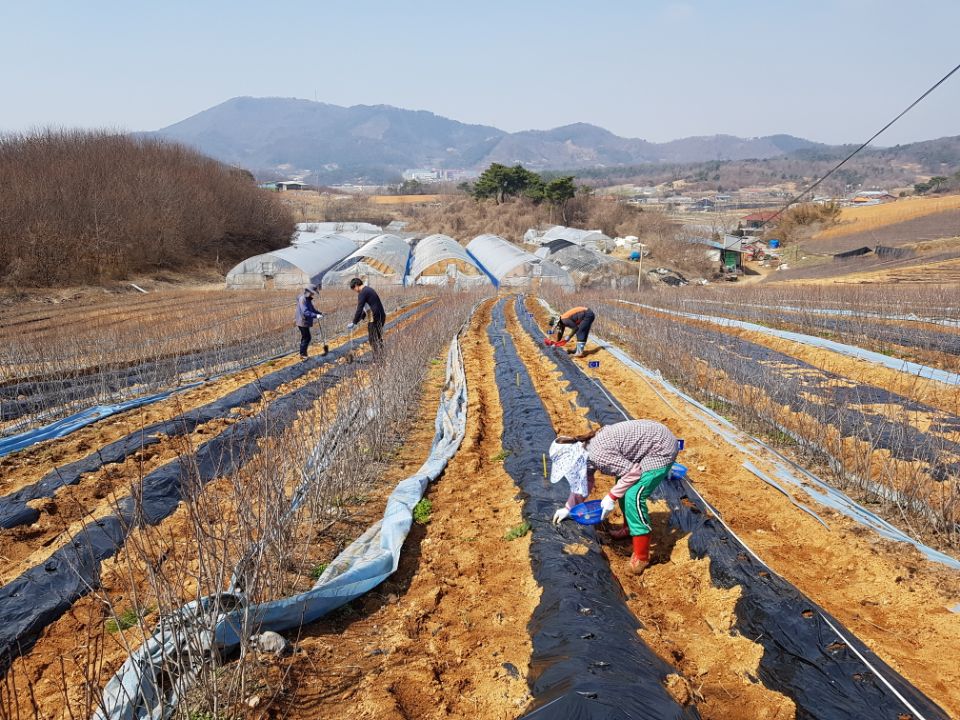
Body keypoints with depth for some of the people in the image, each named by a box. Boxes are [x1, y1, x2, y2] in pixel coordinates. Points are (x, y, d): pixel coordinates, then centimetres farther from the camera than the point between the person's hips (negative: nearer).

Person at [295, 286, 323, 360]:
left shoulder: (308, 299, 13)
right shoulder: (302, 299, -19)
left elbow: (312, 309, 23)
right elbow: (305, 312, -29)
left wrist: (319, 313, 8)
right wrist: (315, 316, -34)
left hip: (306, 322, 10)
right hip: (303, 322, -10)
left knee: (304, 338, 15)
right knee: (306, 338, -7)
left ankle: (303, 354, 23)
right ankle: (303, 354, -1)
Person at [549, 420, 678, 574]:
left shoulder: (598, 454, -27)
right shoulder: (585, 451, 3)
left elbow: (633, 472, -22)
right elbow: (584, 480, 18)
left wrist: (611, 497, -16)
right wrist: (568, 508, 18)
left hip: (661, 448, -10)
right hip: (650, 439, 10)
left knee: (633, 496, -14)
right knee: (624, 487, 18)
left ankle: (641, 557, -5)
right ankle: (630, 528, 40)